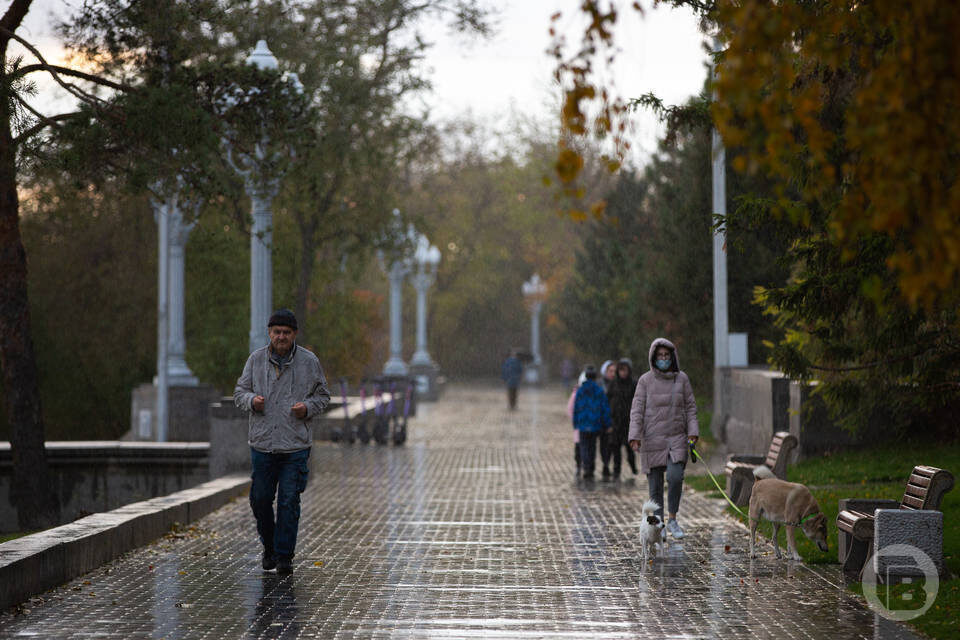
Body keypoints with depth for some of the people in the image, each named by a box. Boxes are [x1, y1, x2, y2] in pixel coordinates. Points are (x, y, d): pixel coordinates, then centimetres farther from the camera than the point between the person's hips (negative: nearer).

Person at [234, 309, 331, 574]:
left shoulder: (309, 362, 2)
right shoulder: (256, 359, 5)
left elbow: (323, 395, 10)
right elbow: (240, 391, 12)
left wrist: (308, 407, -11)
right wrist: (251, 400, -11)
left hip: (296, 446, -2)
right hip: (262, 444, 2)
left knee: (289, 502, -4)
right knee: (260, 499, 7)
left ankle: (284, 555, 4)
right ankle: (269, 546, 29)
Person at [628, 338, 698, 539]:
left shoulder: (682, 378, 6)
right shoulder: (645, 380, 0)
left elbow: (690, 407, 8)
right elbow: (637, 410, -3)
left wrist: (693, 432, -4)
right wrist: (635, 436, -13)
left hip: (677, 438, 1)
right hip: (652, 439, -1)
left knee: (675, 476, -19)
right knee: (655, 485, 1)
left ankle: (672, 520, -3)